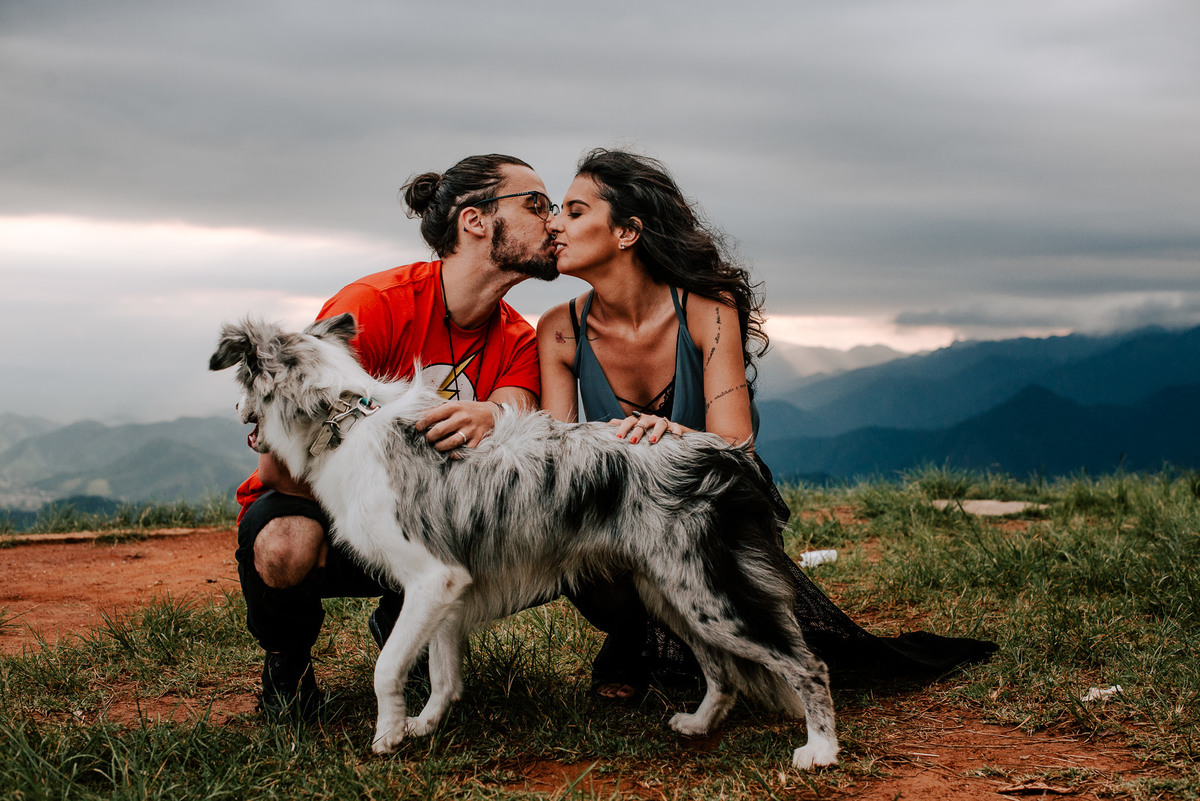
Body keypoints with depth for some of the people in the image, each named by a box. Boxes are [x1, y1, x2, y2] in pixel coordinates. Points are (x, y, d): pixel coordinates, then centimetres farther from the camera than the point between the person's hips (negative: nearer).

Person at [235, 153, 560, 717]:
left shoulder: (516, 342, -3)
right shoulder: (372, 306, -22)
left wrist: (491, 421, -46)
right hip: (312, 506, -4)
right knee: (286, 545, -39)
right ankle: (287, 658, -2)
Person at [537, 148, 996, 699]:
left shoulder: (706, 308, -17)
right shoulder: (562, 331, -9)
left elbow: (736, 446, -25)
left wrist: (678, 440, -49)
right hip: (624, 527, 2)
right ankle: (630, 640, 2)